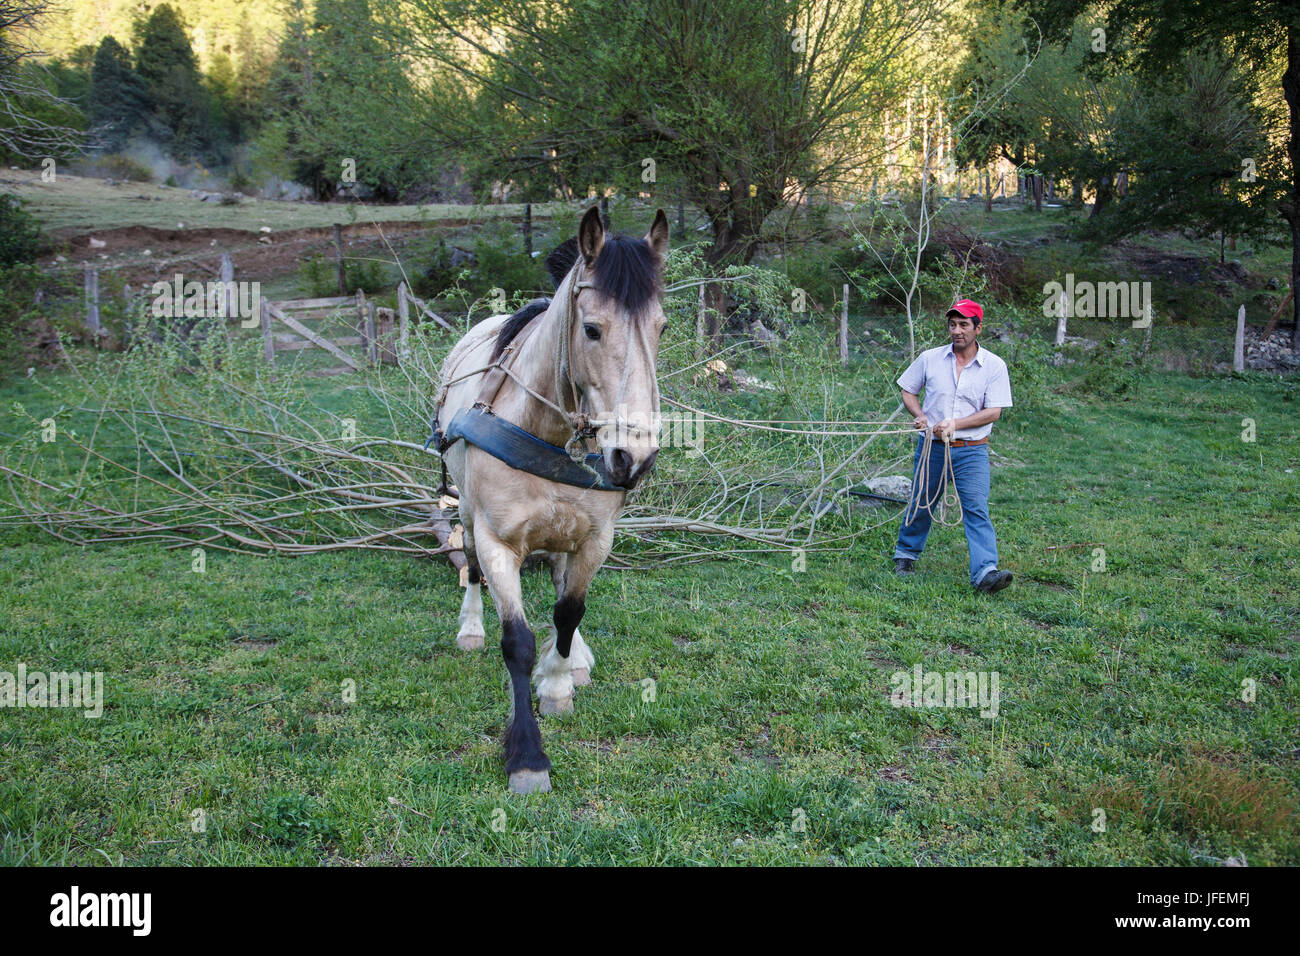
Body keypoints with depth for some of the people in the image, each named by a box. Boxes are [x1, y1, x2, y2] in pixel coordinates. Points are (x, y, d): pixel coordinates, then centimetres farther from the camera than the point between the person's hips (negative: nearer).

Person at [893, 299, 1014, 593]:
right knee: (920, 503, 12)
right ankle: (906, 554, 33)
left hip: (971, 450, -2)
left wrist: (955, 424, -17)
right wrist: (920, 415, -6)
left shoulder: (994, 366, -2)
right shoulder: (930, 359, 3)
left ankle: (985, 572, -20)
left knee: (976, 508, -12)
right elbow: (908, 390, 14)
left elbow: (994, 412, -7)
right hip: (931, 446, 2)